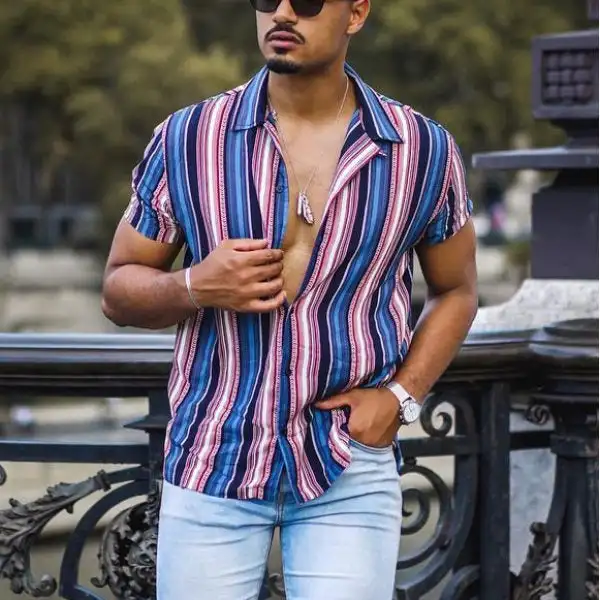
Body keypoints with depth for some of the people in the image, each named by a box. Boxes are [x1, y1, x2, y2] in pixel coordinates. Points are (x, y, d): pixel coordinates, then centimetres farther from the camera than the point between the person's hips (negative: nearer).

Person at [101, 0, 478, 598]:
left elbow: (455, 291, 13)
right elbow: (119, 290, 6)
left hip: (351, 467, 0)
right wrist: (194, 287, -16)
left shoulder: (423, 150, -1)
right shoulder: (186, 139, -3)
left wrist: (402, 395, -3)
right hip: (213, 460, 0)